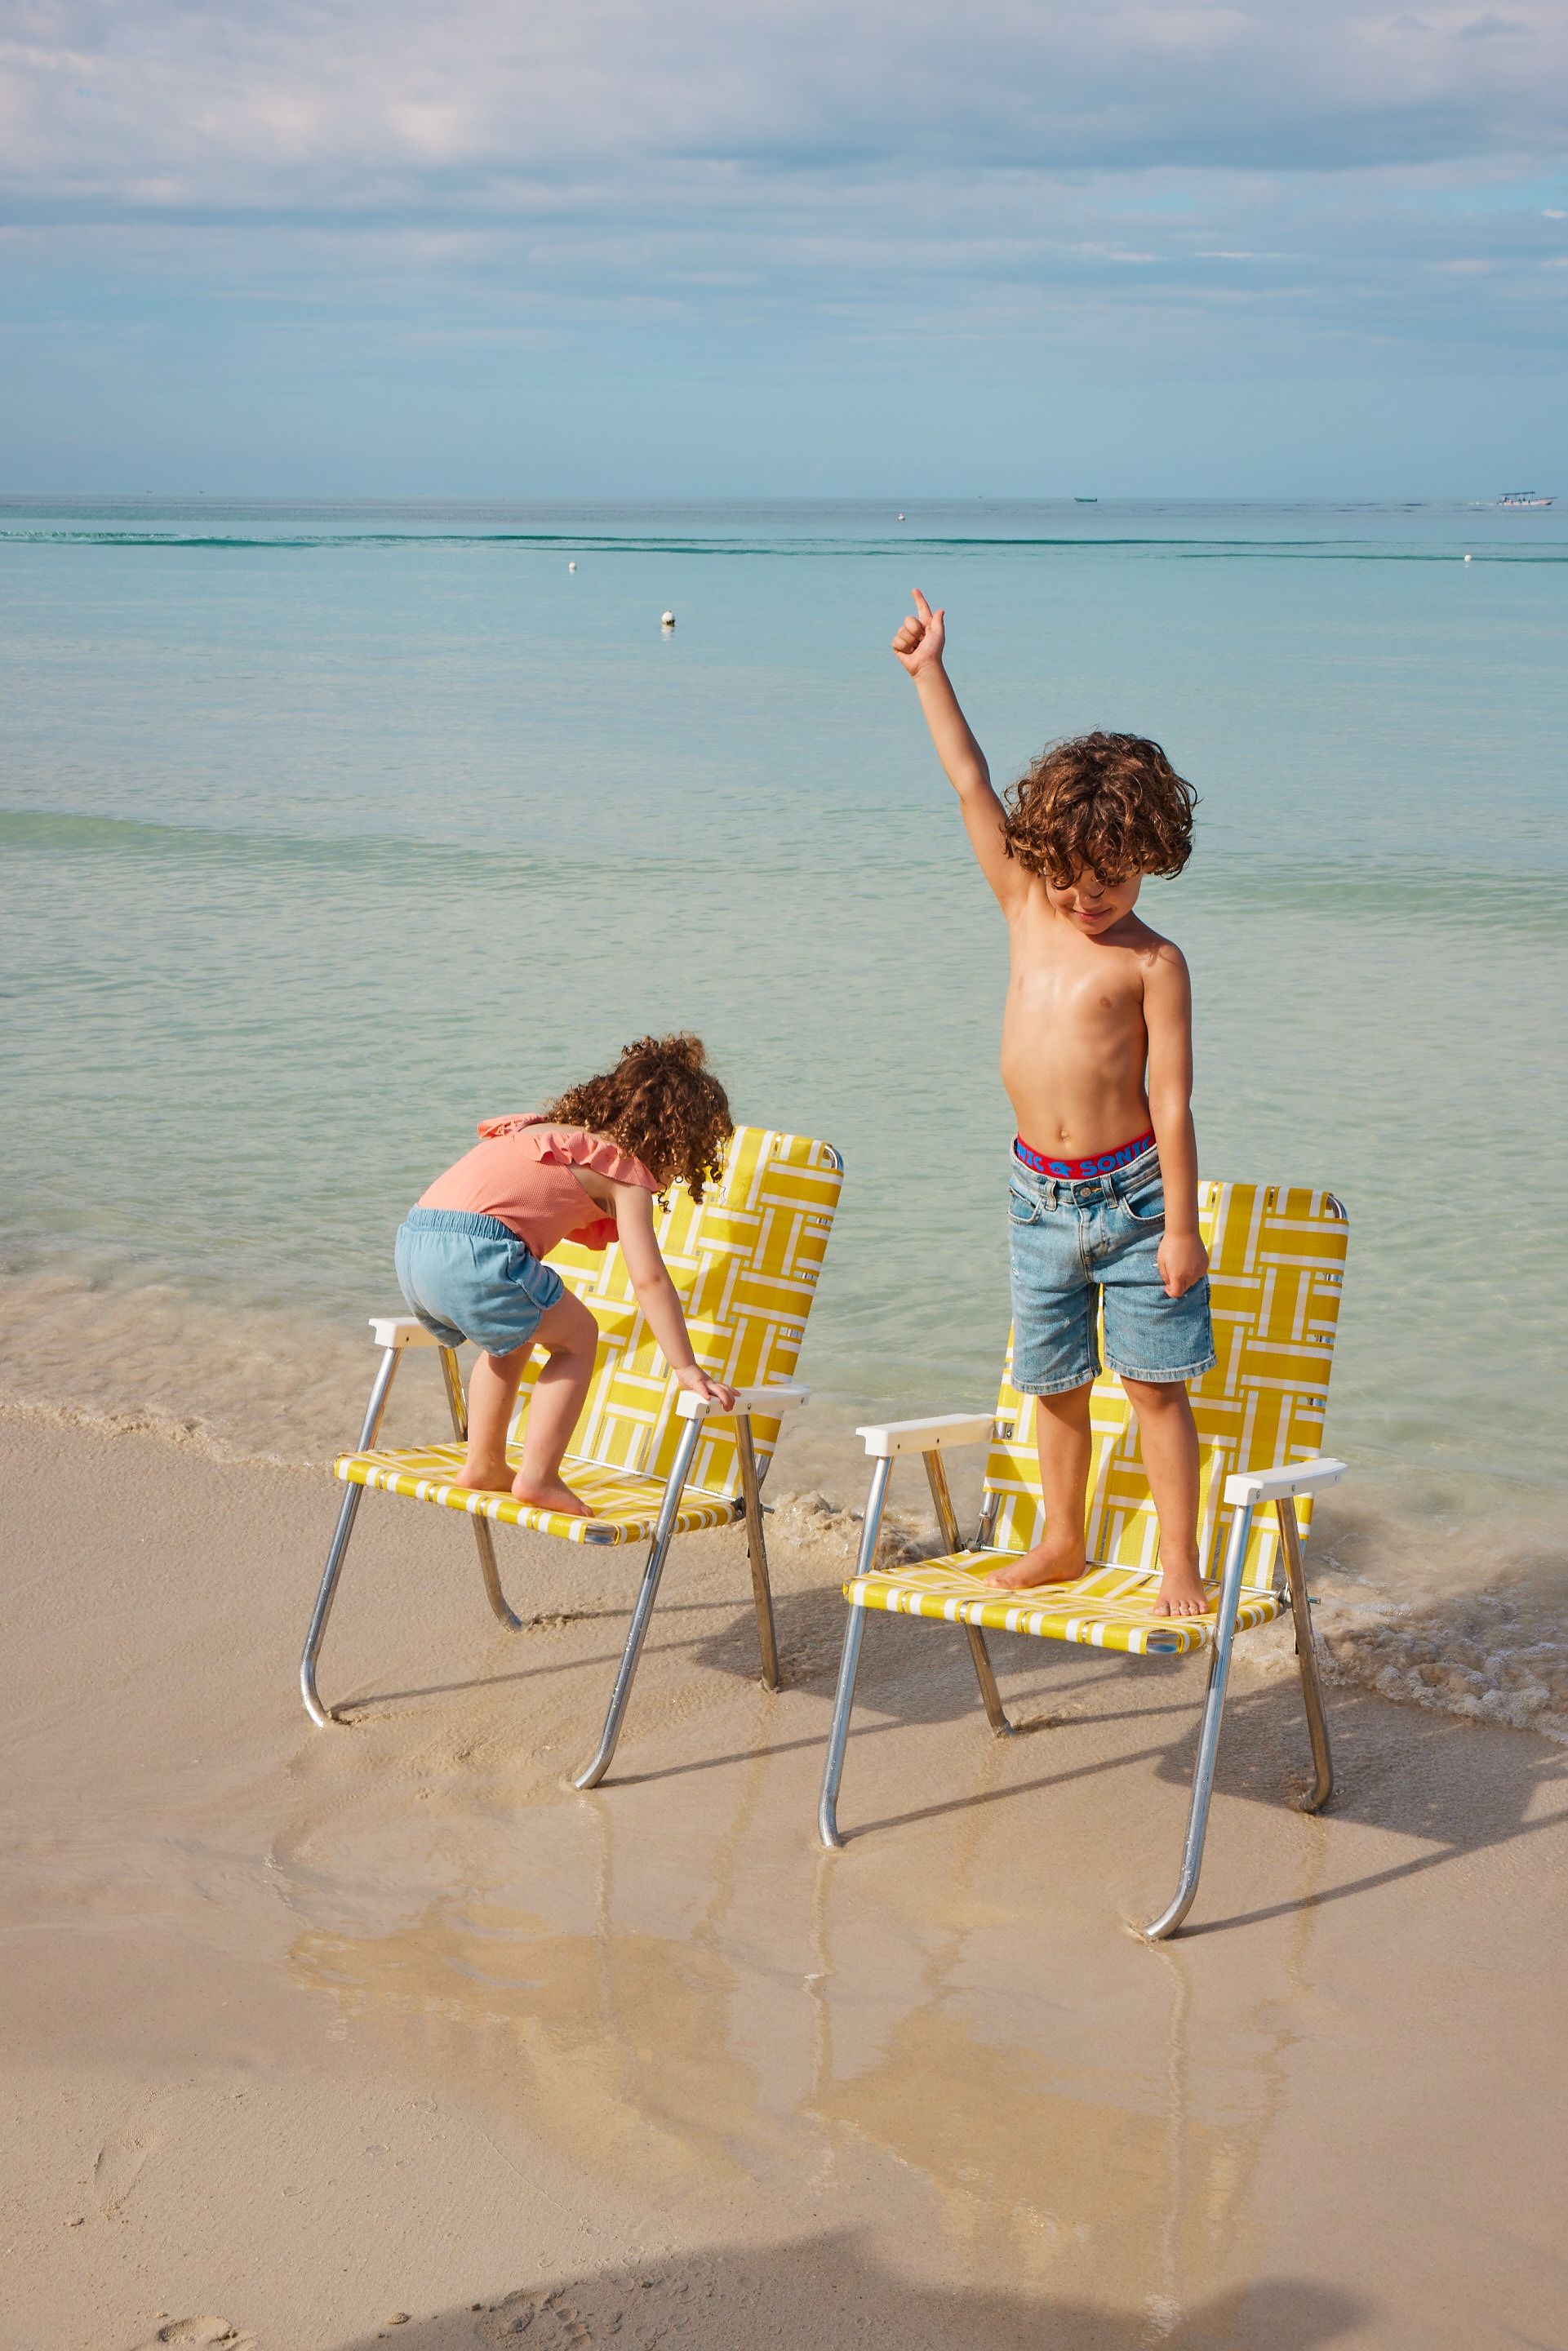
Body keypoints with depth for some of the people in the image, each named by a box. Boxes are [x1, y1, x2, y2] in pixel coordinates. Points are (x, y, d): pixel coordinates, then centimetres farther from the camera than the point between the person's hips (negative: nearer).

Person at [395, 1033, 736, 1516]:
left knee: (512, 1337, 30)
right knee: (576, 1336, 11)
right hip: (474, 1249, -8)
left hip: (413, 1238, 8)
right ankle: (537, 1477, 4)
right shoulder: (627, 1171, 7)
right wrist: (688, 1372, 1)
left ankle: (484, 1466, 34)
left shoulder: (558, 1131, 30)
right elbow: (649, 1280, -1)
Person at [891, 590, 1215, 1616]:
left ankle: (1180, 1564, 7)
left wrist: (1181, 1223, -14)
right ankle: (1063, 1544, 30)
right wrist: (931, 674, 2)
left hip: (1130, 1193, -5)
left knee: (1156, 1381, 1)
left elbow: (1172, 1098, -12)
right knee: (1053, 1381, 15)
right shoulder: (1028, 908, 5)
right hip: (1042, 1194, 5)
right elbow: (973, 788, 4)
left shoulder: (1152, 962, -10)